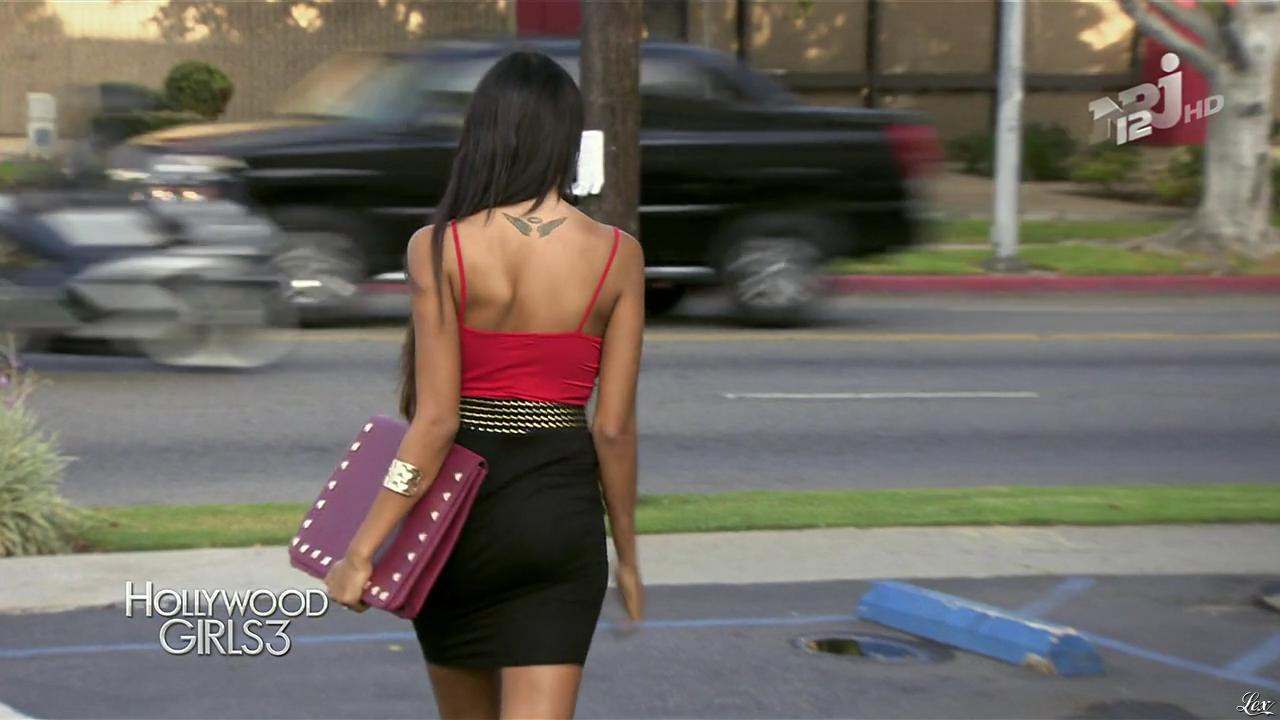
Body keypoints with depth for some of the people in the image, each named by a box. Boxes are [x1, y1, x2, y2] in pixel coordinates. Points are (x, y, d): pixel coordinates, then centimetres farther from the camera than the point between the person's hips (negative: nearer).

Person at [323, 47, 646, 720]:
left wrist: (361, 549, -9)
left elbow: (434, 420, -14)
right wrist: (626, 555, 9)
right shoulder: (616, 254, -4)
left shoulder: (438, 248, -9)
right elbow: (614, 428, -3)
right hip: (563, 513, 0)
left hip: (460, 507, 0)